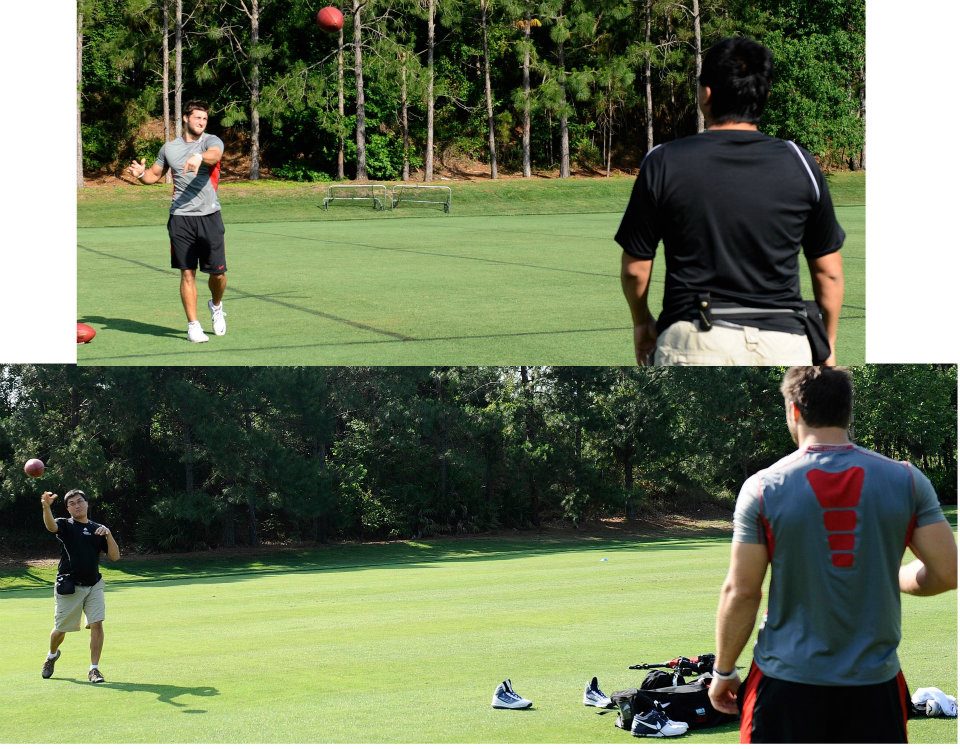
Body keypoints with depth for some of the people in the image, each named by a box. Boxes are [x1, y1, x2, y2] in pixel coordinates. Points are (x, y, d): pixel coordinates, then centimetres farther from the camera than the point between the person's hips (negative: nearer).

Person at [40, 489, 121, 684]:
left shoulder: (98, 529, 11)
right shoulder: (65, 525, 1)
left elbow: (114, 556, 5)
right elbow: (51, 525, -25)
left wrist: (108, 535, -12)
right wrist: (46, 507, -47)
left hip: (93, 585, 2)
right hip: (69, 587, -2)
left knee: (97, 624, -11)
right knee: (60, 629, 8)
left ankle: (94, 668, -4)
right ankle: (52, 655, 39)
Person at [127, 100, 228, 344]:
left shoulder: (211, 141, 0)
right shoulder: (170, 148, 11)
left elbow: (214, 155, -25)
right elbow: (155, 174, 24)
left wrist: (200, 157, -48)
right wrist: (141, 174, 0)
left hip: (209, 216, -2)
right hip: (180, 218, 2)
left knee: (218, 272, 1)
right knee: (187, 273, 0)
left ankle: (216, 306, 32)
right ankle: (193, 325, 7)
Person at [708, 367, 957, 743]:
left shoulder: (763, 488, -7)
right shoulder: (907, 481, -2)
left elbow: (740, 592, -5)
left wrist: (723, 672, 8)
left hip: (786, 682, -1)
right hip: (874, 683, 2)